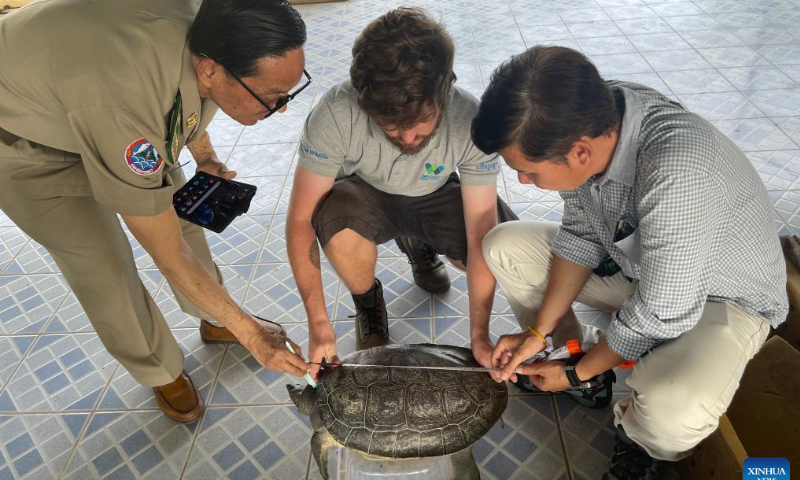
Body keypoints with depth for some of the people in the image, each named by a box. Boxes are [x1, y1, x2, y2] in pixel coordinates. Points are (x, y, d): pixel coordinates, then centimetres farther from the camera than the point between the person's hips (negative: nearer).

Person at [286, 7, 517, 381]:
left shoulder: (470, 121, -30)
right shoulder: (336, 114, -33)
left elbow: (482, 234, -26)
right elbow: (300, 220, -27)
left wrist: (480, 335, -26)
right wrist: (318, 322, -29)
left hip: (433, 197, 2)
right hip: (362, 196, -1)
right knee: (339, 224, -37)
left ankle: (419, 246, 11)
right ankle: (368, 304, -2)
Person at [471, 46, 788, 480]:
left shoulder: (676, 172, -41)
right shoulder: (585, 118, -19)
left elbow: (661, 314, -30)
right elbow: (581, 234, -6)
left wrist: (577, 373, -15)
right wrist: (539, 330, -9)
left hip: (723, 297, -6)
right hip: (632, 261, 6)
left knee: (672, 413, -35)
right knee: (502, 247, -3)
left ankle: (643, 438, 4)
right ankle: (562, 352, 18)